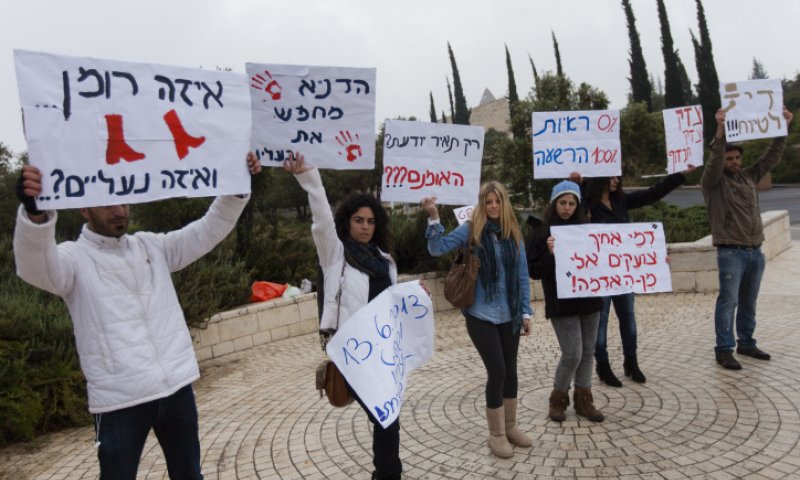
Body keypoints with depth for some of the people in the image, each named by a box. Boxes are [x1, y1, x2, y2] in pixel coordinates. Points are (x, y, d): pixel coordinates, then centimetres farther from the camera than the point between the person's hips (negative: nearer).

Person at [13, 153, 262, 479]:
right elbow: (35, 267, -26)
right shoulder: (74, 258, -5)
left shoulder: (152, 245, 8)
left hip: (177, 387, 4)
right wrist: (35, 212, -46)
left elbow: (209, 230, 5)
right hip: (120, 399, -4)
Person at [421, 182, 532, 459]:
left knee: (511, 369, 13)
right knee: (497, 371, -3)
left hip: (509, 314, 4)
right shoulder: (471, 230, -7)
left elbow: (522, 275, 6)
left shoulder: (514, 234, 4)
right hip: (481, 314, -4)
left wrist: (525, 312, 5)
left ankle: (510, 426, 31)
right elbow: (437, 249, -16)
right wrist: (434, 219, -28)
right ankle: (496, 434, 16)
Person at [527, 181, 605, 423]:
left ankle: (583, 400, 25)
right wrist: (550, 254, -22)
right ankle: (558, 399, 17)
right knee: (572, 354, -6)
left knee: (587, 352, 10)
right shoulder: (542, 232, -4)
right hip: (562, 303, -5)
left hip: (588, 299, 5)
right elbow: (534, 271, -8)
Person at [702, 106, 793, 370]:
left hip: (755, 251, 6)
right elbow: (714, 161, -23)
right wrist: (720, 130, -34)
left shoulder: (749, 176, 12)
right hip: (731, 252, -6)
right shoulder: (712, 182, -5)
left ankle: (746, 343, 25)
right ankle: (724, 349, 0)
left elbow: (771, 157, 13)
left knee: (749, 302, 14)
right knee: (728, 301, -5)